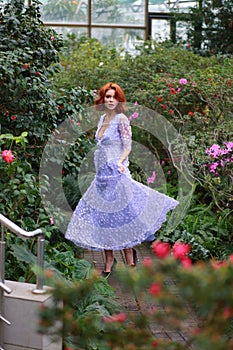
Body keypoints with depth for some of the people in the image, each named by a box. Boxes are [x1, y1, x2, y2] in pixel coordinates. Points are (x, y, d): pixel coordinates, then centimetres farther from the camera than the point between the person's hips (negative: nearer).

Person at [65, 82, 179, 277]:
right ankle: (109, 261, 16)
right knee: (102, 218, 7)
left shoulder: (121, 119, -7)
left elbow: (127, 146, -11)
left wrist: (120, 162, -27)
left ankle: (130, 261, 8)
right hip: (102, 174, 8)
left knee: (121, 216, -4)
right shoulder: (103, 118, 15)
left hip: (116, 174, -8)